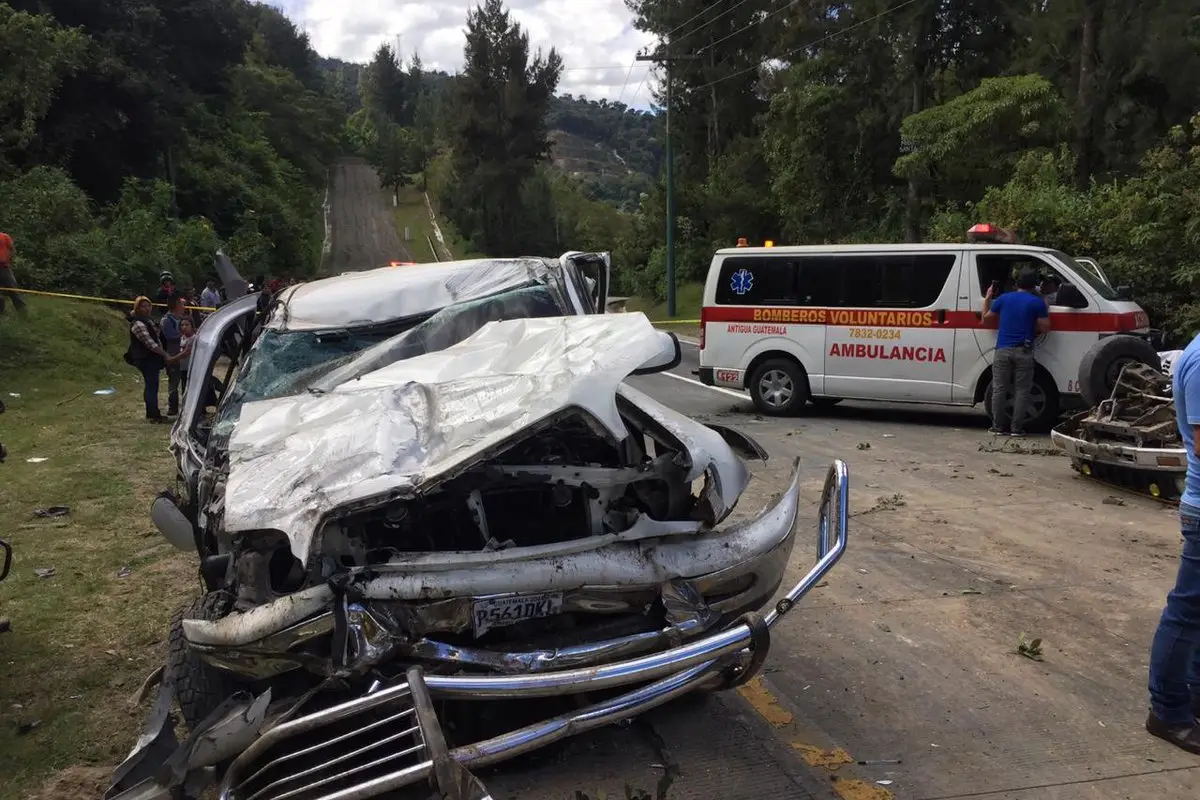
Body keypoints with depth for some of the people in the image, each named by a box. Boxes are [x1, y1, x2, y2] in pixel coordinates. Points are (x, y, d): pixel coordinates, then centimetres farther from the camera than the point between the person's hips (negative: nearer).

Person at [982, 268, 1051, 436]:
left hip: (1003, 350, 2)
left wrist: (987, 298, 31)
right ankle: (1016, 428, 1)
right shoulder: (1037, 302, 0)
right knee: (1022, 390, 3)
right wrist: (1045, 310, 16)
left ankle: (998, 426, 6)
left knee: (999, 389, 5)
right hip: (1023, 352, -2)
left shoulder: (1003, 298, 8)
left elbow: (986, 317, 17)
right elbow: (1045, 328, 0)